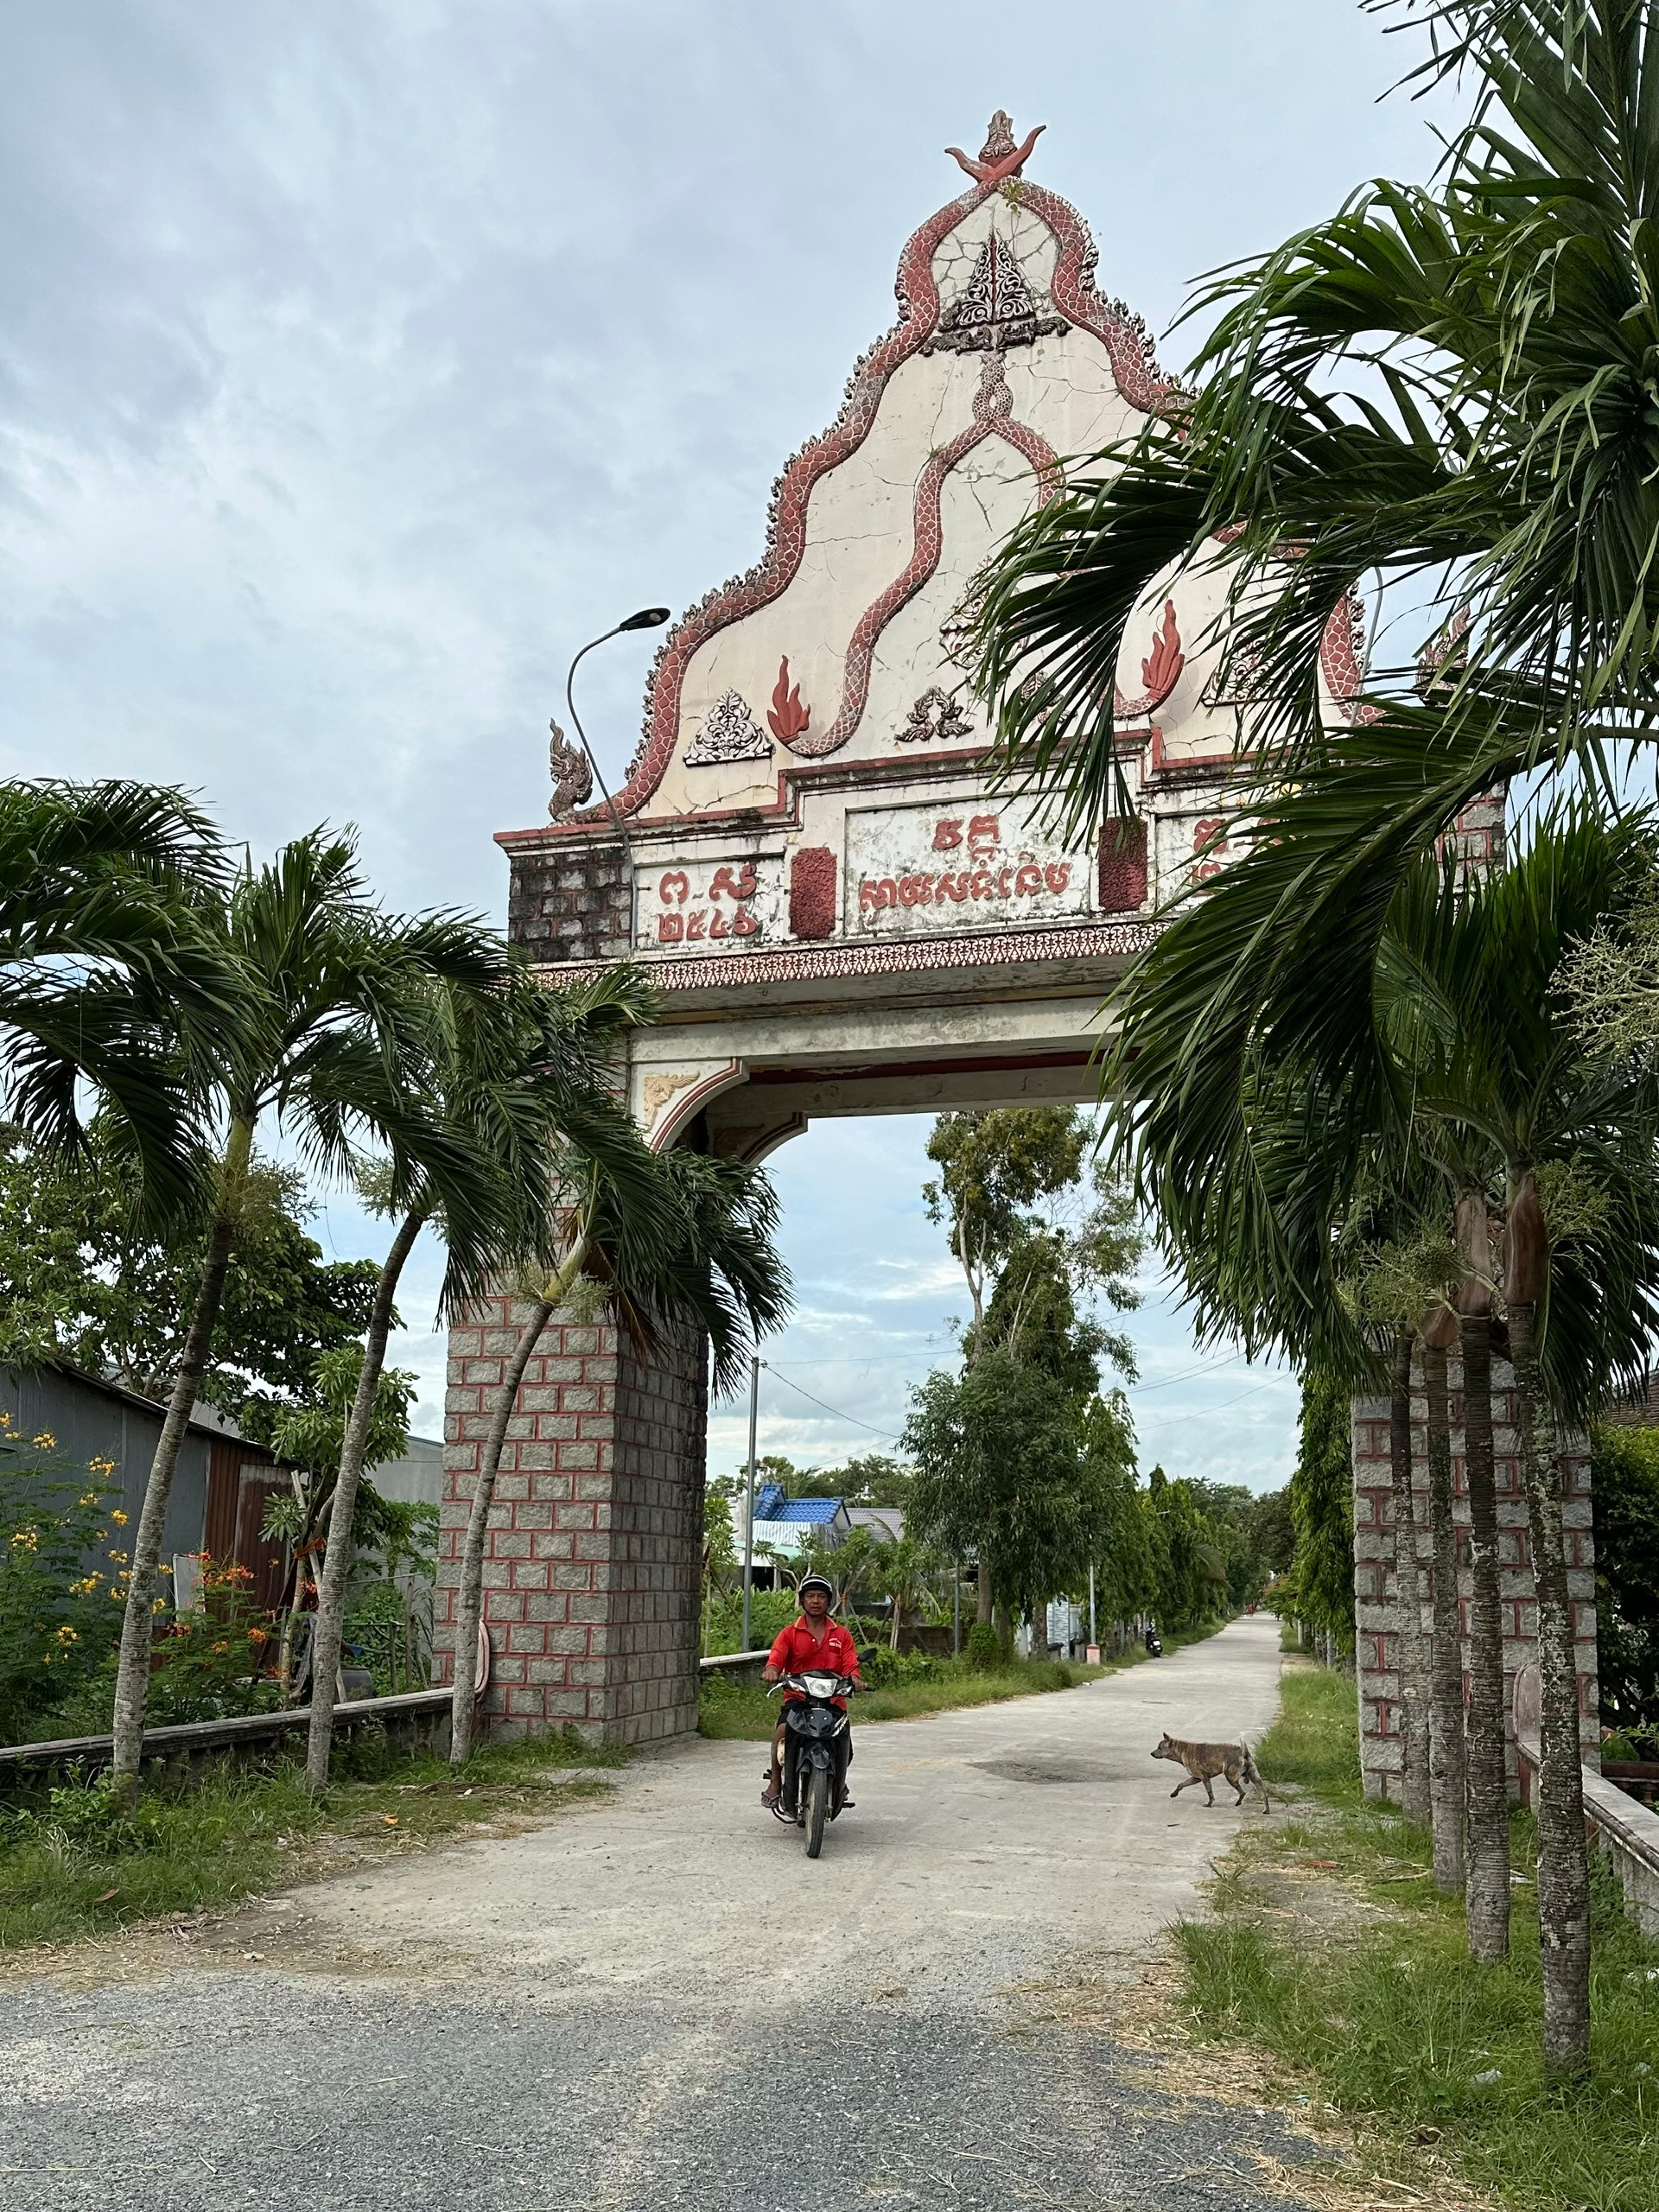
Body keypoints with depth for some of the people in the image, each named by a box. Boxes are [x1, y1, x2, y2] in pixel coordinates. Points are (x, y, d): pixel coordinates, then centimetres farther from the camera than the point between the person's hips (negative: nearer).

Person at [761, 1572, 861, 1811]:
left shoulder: (841, 1635, 13)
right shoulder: (789, 1633, 9)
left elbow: (851, 1665, 2)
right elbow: (776, 1657, -6)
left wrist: (853, 1680, -21)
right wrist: (771, 1670, -30)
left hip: (833, 1699, 2)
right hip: (798, 1696, -2)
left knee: (845, 1745, -11)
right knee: (782, 1730, -31)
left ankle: (839, 1782, 23)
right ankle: (775, 1782, -13)